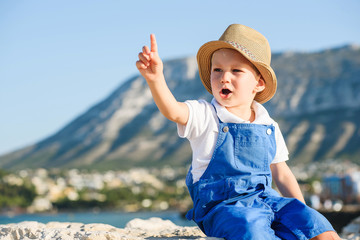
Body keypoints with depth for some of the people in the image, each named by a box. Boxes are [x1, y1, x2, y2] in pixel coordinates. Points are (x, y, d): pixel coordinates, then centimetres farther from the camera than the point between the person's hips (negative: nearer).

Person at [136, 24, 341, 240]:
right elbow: (173, 111, -26)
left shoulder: (269, 128, 10)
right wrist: (156, 78, -45)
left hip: (264, 200, 5)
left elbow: (282, 174, 20)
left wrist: (303, 213, 15)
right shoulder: (205, 116, -5)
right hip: (220, 204, -4)